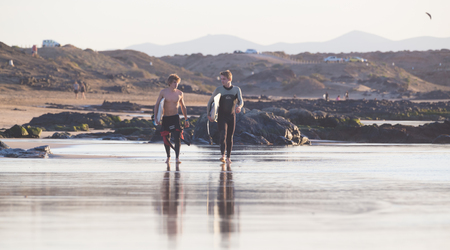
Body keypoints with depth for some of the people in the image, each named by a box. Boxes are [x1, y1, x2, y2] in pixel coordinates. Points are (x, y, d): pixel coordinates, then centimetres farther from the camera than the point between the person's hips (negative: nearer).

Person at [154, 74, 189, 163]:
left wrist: (186, 119, 12)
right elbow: (157, 105, 2)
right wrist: (156, 118, -5)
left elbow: (183, 107, 14)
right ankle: (168, 157, 23)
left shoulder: (180, 93, 2)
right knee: (166, 139, 5)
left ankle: (177, 157, -15)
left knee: (177, 137, -15)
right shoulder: (163, 92, -3)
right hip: (165, 118, 0)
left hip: (175, 118, 0)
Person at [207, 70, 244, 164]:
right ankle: (223, 155, -32)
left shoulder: (236, 89, 0)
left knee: (230, 137, 7)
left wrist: (239, 107, -35)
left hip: (232, 116, 2)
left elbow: (241, 101, -11)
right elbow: (210, 102, 6)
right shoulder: (219, 90, -3)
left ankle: (228, 157, 17)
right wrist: (209, 114, 0)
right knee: (223, 134, -20)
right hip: (222, 116, -2)